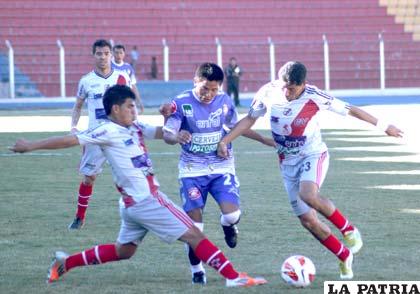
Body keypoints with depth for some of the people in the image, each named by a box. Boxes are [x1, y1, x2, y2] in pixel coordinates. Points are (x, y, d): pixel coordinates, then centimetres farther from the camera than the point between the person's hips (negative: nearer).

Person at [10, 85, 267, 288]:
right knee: (193, 235, -8)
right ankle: (234, 277, -9)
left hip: (135, 204, 10)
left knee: (123, 251, 23)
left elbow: (163, 133, 17)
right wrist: (31, 146, -7)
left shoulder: (135, 128, 11)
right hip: (146, 201, -10)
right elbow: (70, 140, -12)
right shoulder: (109, 132, -13)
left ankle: (65, 263, 29)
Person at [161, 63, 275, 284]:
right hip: (192, 170, -2)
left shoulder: (225, 101, -2)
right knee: (194, 221, -7)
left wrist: (264, 140, 18)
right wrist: (176, 137, -36)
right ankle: (197, 270, 11)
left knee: (231, 213, -18)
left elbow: (237, 126, 16)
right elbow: (166, 134, -13)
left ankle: (228, 226, 21)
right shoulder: (182, 103, -12)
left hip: (222, 168, 2)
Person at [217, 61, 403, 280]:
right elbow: (249, 119, 5)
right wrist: (225, 141, -4)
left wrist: (382, 126, -6)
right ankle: (345, 257, 18)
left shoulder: (314, 97, -21)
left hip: (314, 155, -4)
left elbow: (350, 110, -11)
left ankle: (348, 229, -13)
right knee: (307, 220, -1)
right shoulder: (268, 93, -12)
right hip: (288, 162, 4)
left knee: (308, 194, -35)